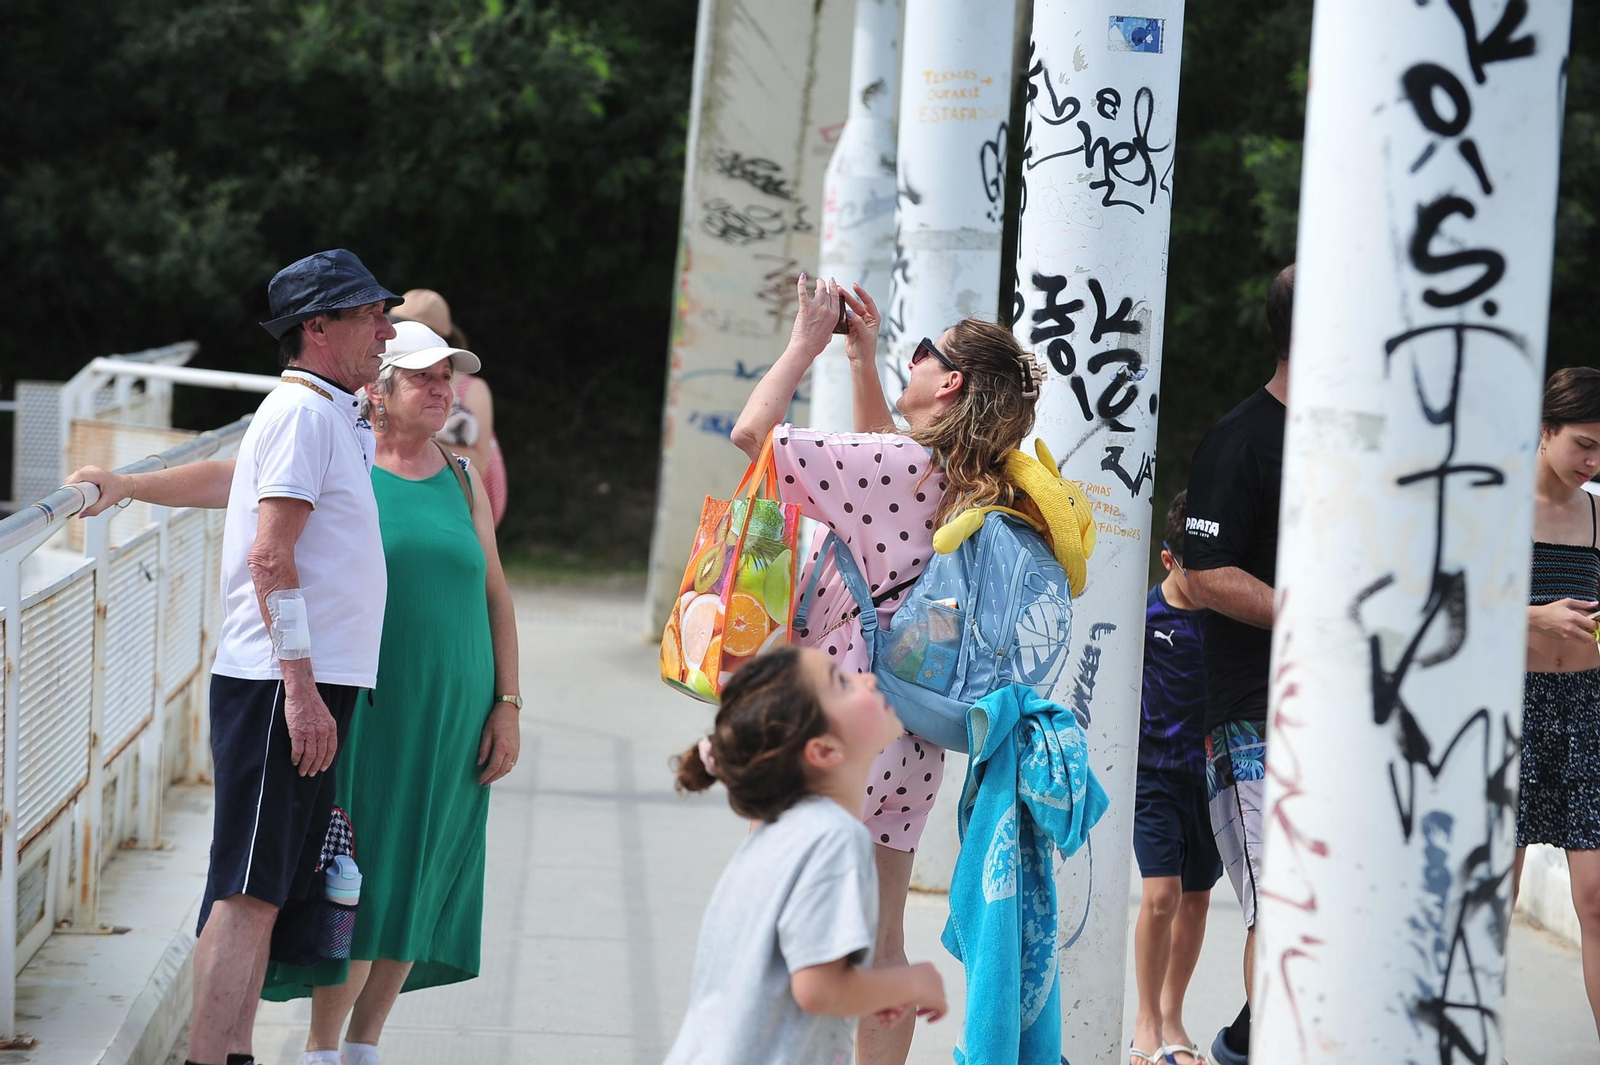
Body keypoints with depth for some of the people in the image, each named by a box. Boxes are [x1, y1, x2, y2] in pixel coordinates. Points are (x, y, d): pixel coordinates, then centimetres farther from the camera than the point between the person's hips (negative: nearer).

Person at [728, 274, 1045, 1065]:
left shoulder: (895, 465, -16)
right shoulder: (961, 484, 7)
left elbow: (752, 432, -17)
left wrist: (807, 342, -5)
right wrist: (860, 356, 27)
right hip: (911, 741, 8)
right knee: (880, 945, 13)